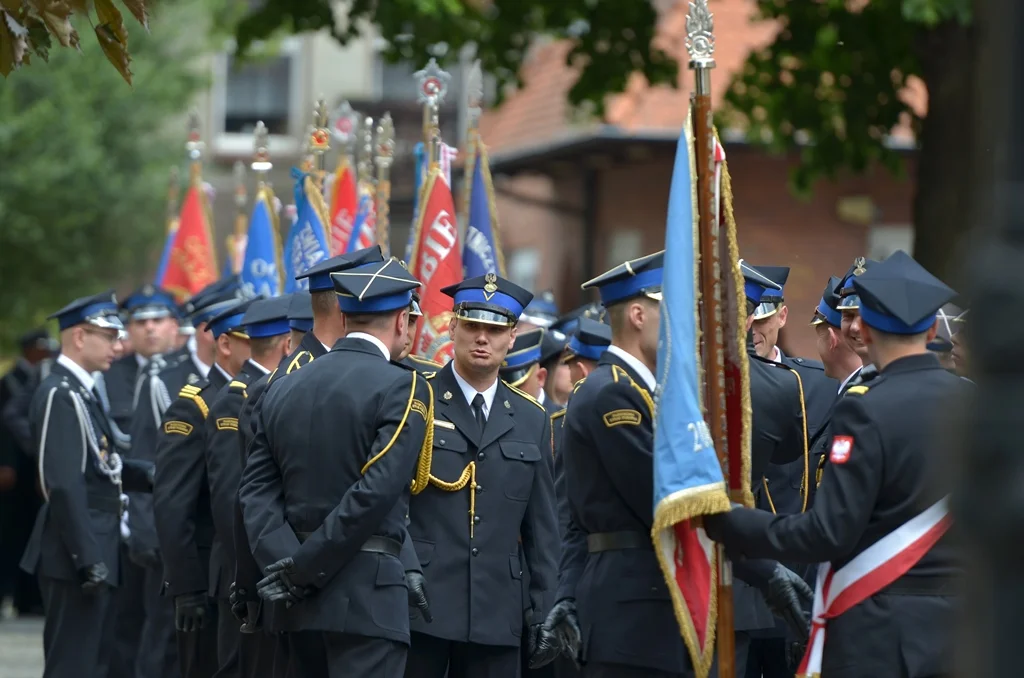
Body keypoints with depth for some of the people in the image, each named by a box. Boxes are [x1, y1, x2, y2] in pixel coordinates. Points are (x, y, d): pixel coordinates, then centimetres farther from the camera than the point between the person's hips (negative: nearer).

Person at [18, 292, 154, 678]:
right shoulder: (59, 395, -15)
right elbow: (64, 483, -21)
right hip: (76, 558, -10)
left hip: (97, 550, 10)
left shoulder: (82, 392, 16)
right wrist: (88, 558, -23)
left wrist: (145, 475, 0)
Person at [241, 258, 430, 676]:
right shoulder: (402, 387, -7)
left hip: (303, 602, 7)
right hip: (366, 594, -7)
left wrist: (286, 561, -6)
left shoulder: (285, 389, 12)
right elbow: (375, 493, -17)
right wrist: (304, 569, -13)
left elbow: (257, 490, 4)